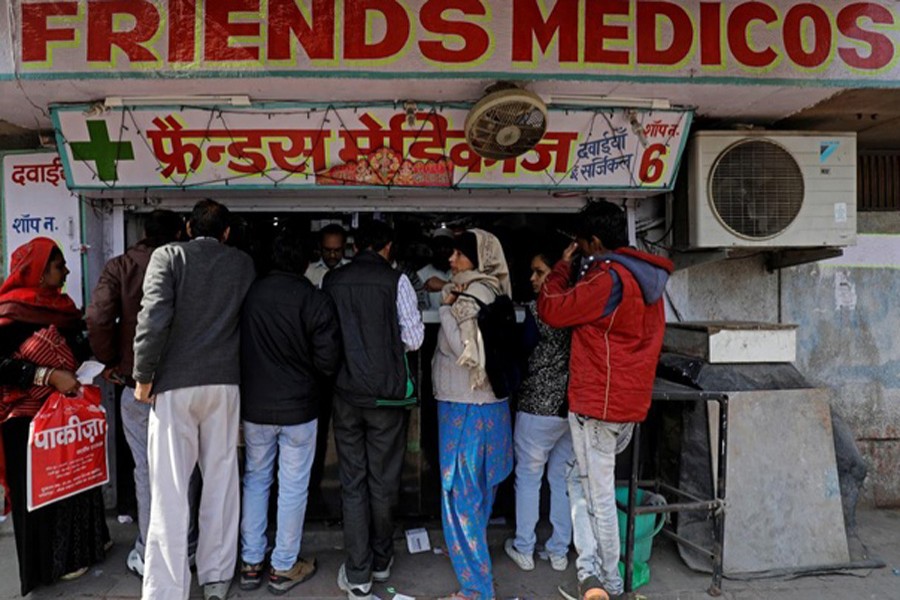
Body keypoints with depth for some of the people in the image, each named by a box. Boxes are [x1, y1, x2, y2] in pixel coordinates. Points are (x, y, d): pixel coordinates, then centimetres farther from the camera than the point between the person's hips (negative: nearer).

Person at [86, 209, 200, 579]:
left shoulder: (120, 267, -3)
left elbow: (98, 317, -14)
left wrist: (109, 362, 0)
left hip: (138, 387, 0)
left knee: (147, 472, 11)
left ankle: (148, 555, 21)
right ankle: (186, 545, 31)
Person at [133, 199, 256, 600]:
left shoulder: (168, 256, -2)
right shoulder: (244, 263, 6)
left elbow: (154, 318, -12)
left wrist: (143, 375, -4)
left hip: (175, 383, -2)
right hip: (224, 383, 3)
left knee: (170, 488, 3)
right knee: (221, 479, 13)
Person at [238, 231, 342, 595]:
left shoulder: (248, 294, -4)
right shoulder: (316, 301, -13)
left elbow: (236, 348, 4)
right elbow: (328, 361, -13)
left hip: (254, 405, 3)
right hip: (298, 407, -3)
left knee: (255, 479, 17)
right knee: (293, 487, 9)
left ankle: (251, 563, 26)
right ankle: (283, 568, 21)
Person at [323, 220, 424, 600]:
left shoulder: (331, 281, 1)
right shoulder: (396, 280, -8)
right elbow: (414, 339, -7)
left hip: (346, 393, 2)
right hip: (388, 393, -2)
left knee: (352, 482, 10)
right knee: (383, 481, 13)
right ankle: (381, 561, 31)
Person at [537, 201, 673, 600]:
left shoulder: (609, 278, -17)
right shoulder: (645, 279, 12)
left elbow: (551, 310, -12)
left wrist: (562, 266, 2)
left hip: (597, 403, -9)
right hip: (631, 402, 9)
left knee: (599, 493, 3)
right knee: (580, 480, 18)